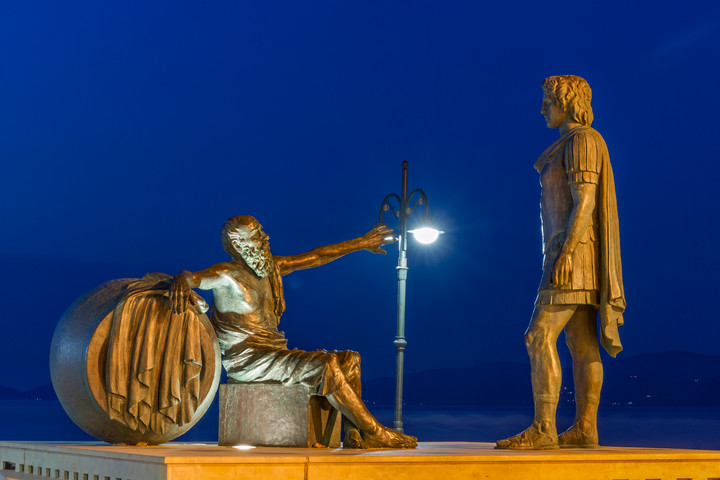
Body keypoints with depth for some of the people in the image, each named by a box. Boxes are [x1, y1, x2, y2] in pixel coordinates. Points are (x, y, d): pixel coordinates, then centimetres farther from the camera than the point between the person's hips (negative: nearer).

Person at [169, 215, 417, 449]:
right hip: (247, 360, -9)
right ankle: (374, 433, -16)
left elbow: (315, 257, 22)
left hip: (275, 353, 9)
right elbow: (195, 277, -25)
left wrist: (361, 243, 28)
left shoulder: (270, 267, 15)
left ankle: (353, 436, -15)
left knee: (348, 360, -1)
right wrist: (182, 282, -52)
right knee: (325, 366, -24)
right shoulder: (228, 275, -7)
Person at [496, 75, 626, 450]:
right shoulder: (576, 144, 21)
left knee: (540, 338, -14)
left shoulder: (580, 140, -10)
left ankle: (543, 429, -16)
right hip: (574, 259, 11)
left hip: (574, 251, -11)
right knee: (582, 343, 6)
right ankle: (584, 429, 6)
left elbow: (584, 202, -18)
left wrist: (564, 254, -24)